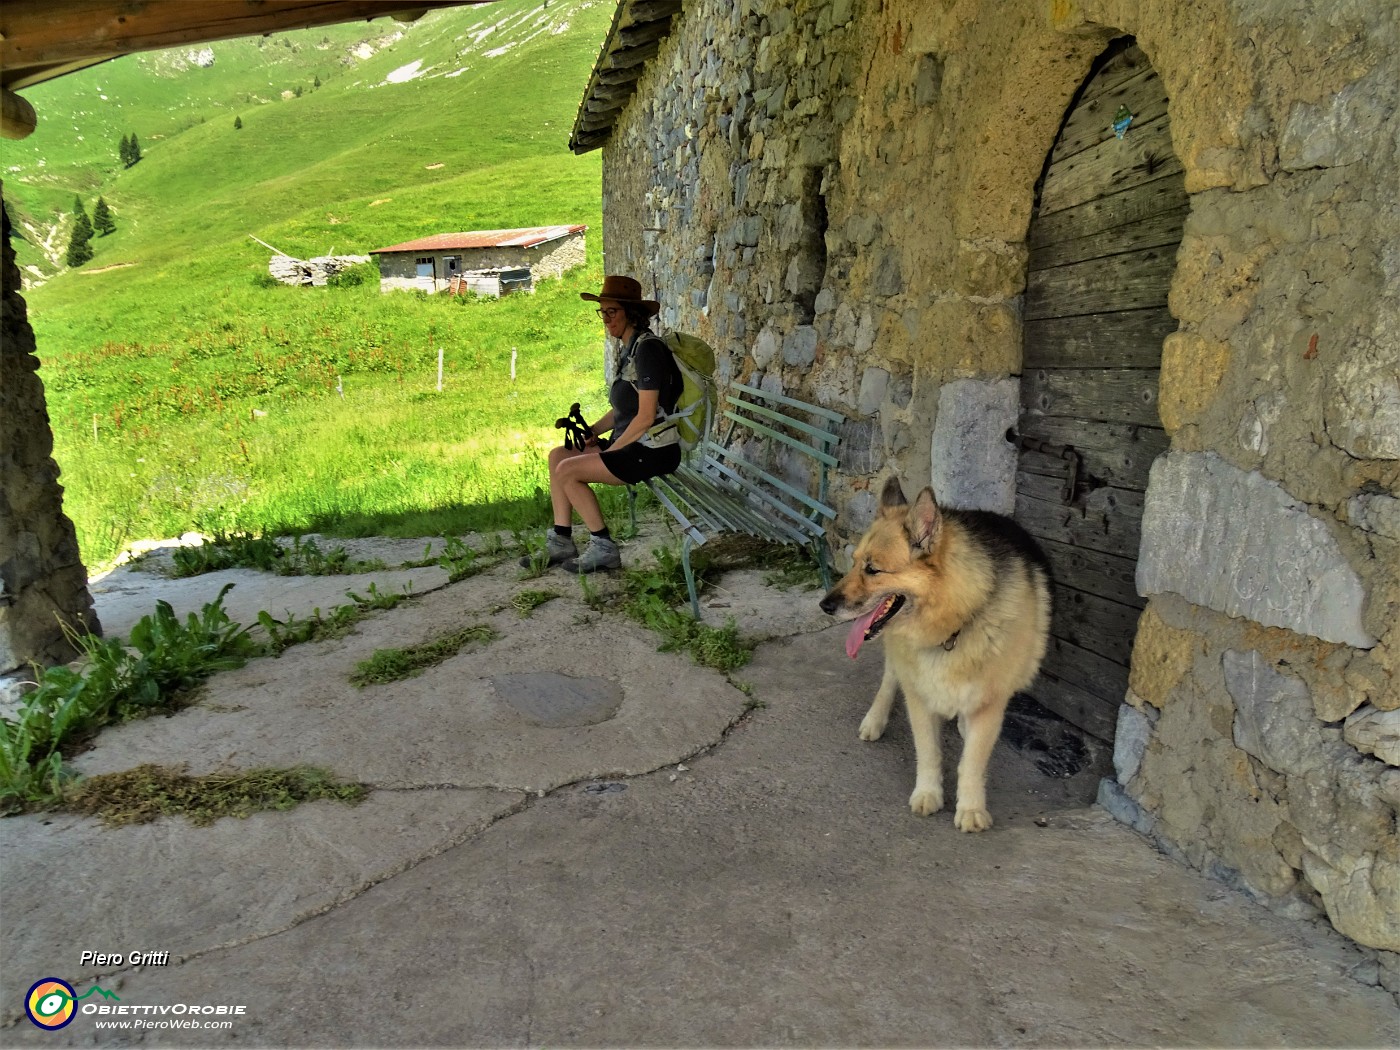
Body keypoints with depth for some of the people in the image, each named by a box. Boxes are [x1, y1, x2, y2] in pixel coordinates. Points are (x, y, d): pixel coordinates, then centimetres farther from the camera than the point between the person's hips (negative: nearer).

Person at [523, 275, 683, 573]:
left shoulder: (648, 347, -17)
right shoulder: (630, 348, 14)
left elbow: (646, 416, -21)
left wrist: (612, 450, -13)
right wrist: (592, 432, 6)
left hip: (654, 451, -10)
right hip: (633, 443, 10)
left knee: (567, 470, -15)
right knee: (558, 455, 4)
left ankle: (603, 548, -3)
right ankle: (560, 543, 4)